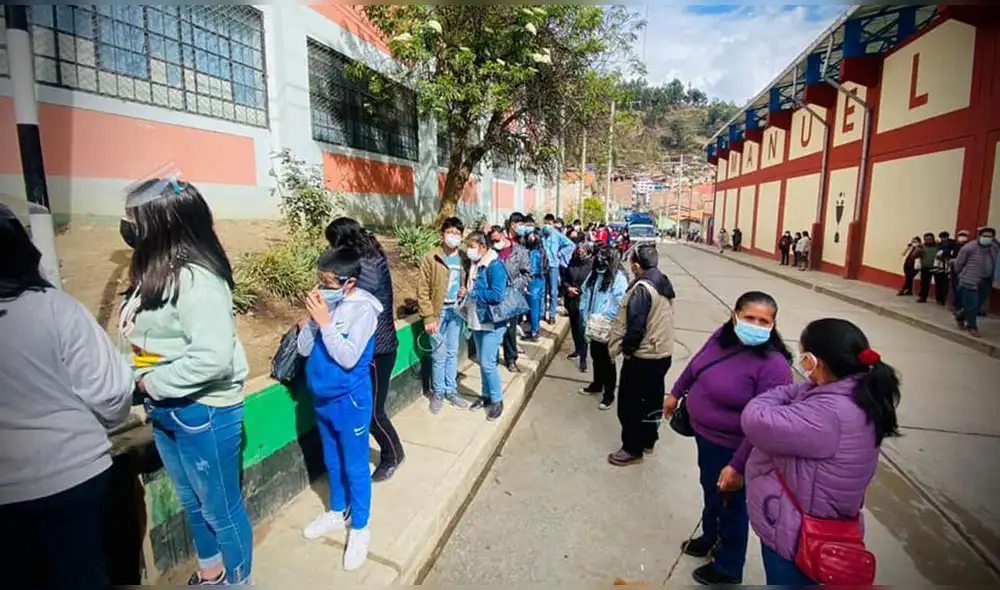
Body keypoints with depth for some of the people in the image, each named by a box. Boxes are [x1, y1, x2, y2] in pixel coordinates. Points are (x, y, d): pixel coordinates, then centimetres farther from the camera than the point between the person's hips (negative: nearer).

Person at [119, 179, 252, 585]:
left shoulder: (195, 278, -25)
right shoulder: (155, 271, 4)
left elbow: (213, 358, -31)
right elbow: (145, 336, 10)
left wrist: (153, 383, -18)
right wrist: (145, 384, -5)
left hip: (204, 411, -9)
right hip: (166, 410, 9)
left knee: (221, 508, 11)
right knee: (192, 502, 27)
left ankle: (238, 580, 35)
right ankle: (209, 573, 50)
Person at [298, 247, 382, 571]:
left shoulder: (363, 308, -19)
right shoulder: (324, 302, -3)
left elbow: (348, 358, -25)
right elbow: (303, 349, -1)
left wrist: (325, 321, -26)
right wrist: (312, 319, -16)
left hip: (350, 400, -6)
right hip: (322, 397, 6)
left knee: (355, 467, 9)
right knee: (332, 462, 24)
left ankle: (359, 528, 29)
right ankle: (337, 513, 45)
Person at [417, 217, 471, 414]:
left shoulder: (463, 259, 4)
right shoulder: (430, 258, -10)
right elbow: (422, 290, -11)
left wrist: (465, 291, -4)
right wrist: (428, 317, -15)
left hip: (456, 310, 4)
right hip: (438, 311, -4)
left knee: (453, 353, 13)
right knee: (439, 354, 2)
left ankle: (451, 390, 27)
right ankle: (438, 392, 21)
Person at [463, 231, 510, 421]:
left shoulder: (495, 265, -18)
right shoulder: (475, 265, 8)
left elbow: (497, 296, -26)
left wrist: (470, 293, -19)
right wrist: (466, 295, 0)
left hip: (492, 321, -8)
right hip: (477, 320, 8)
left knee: (488, 363, -5)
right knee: (482, 362, 16)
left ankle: (497, 400, 12)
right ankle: (486, 395, 31)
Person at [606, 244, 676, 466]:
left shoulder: (642, 288, -22)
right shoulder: (664, 283, 7)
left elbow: (635, 326, -24)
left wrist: (626, 349, -9)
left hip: (642, 356, -9)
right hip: (663, 352, 9)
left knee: (630, 403, 4)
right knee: (652, 399, 21)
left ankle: (633, 449, 15)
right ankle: (648, 440, 36)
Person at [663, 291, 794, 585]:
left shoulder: (772, 365, -29)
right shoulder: (722, 337, -8)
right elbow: (696, 364, 11)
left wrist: (738, 466, -26)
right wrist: (676, 392, 19)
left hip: (731, 447, -7)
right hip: (704, 434, 7)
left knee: (730, 504, 15)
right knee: (710, 492, 28)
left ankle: (728, 567, 40)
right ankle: (711, 538, 55)